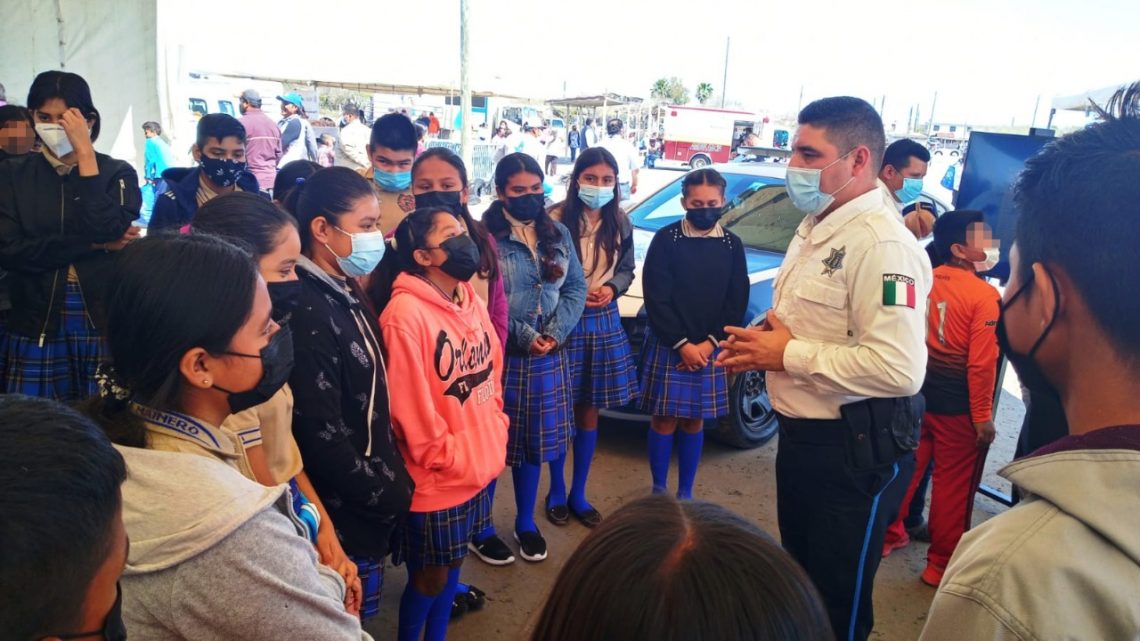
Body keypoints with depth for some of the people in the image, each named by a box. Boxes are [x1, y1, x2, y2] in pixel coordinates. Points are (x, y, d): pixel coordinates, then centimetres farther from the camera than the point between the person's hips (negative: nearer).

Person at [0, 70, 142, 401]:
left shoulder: (117, 172, 3)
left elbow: (105, 231, -15)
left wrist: (85, 153, -12)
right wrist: (96, 245, -12)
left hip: (104, 321, -1)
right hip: (36, 324, 1)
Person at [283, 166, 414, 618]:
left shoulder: (346, 295, 5)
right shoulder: (306, 312, -24)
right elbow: (321, 438, -25)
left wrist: (393, 479, 8)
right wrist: (390, 494, -14)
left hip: (369, 506, 8)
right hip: (344, 515, -8)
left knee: (356, 618, 23)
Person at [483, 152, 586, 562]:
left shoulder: (558, 234, 9)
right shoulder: (486, 236, -9)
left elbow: (576, 287, 6)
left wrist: (554, 333, -9)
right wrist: (524, 336, -16)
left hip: (549, 355, 5)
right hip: (501, 354, -5)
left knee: (535, 440, 15)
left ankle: (525, 523, 32)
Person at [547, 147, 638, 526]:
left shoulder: (620, 223, 5)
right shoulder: (556, 219, -11)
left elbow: (627, 270, 13)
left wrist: (611, 288, -8)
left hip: (604, 322, 4)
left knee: (589, 410, 12)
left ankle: (578, 494, 28)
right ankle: (557, 492, 26)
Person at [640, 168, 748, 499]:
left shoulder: (732, 244, 3)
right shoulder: (666, 239, -5)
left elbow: (737, 303, 2)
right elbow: (656, 299, -9)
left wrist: (710, 343, -9)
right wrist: (682, 344, -13)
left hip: (711, 348, 3)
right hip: (667, 346, -2)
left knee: (695, 421, 11)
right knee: (665, 420, 4)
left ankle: (685, 493, 25)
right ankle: (658, 490, 21)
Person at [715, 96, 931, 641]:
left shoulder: (882, 244, -23)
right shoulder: (816, 225, 8)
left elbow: (899, 368, -32)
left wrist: (789, 354, -23)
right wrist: (762, 343, 1)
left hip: (854, 451, -9)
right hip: (801, 434, 9)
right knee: (800, 580, 27)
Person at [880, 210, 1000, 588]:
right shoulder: (985, 295, -17)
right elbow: (981, 363, -18)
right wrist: (983, 416, -10)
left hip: (918, 395, 6)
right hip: (958, 405, -6)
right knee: (953, 484, 8)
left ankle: (889, 535, 34)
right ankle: (942, 563, 20)